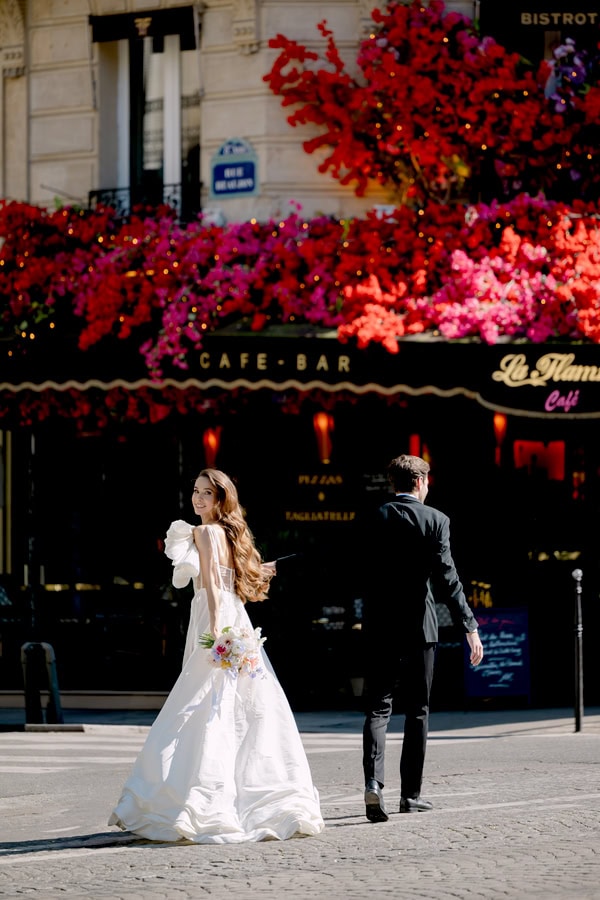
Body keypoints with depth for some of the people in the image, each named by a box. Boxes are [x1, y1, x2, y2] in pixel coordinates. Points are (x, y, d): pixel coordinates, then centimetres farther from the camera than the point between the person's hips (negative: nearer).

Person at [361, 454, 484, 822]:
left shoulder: (374, 519, 1)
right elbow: (446, 577, -13)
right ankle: (411, 794, 12)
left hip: (379, 626, 2)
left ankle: (374, 781, -19)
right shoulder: (435, 520, -6)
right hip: (418, 625, -2)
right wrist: (470, 627, -13)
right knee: (417, 709, 10)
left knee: (378, 707, 3)